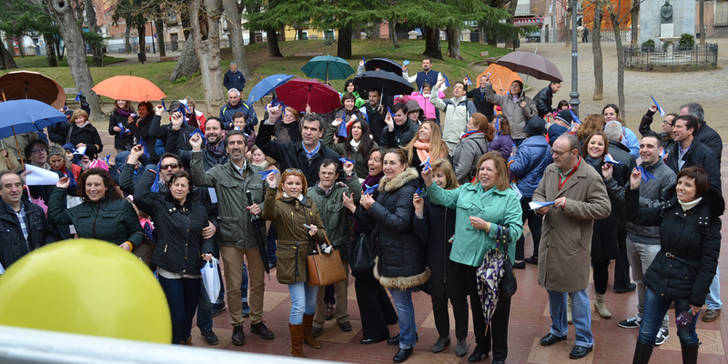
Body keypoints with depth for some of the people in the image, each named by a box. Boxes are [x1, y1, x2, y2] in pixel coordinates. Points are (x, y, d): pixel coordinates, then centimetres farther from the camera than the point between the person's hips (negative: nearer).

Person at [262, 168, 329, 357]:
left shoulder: (311, 205, 9)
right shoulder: (279, 205, -7)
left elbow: (323, 232, 12)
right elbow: (268, 214, -31)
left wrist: (316, 232, -11)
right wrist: (271, 190, -44)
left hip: (312, 257, 6)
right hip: (291, 260, -5)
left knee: (311, 301, 18)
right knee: (298, 305, -7)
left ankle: (308, 335, 41)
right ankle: (296, 349, 7)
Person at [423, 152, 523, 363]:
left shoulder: (510, 197, -5)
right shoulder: (466, 190, 11)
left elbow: (515, 231, -13)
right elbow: (444, 198, 4)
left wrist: (487, 226, -18)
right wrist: (429, 182, -11)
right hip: (468, 260, 4)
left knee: (497, 310, 8)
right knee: (476, 306, 18)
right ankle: (481, 345, 38)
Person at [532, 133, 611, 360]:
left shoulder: (591, 177, -15)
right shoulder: (550, 170, 6)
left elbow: (604, 208, -17)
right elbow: (538, 193, 19)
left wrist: (570, 205, -24)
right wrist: (540, 205, -5)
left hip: (573, 245, -6)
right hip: (550, 240, 6)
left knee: (577, 292, 3)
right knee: (553, 288, 19)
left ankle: (584, 340, 20)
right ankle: (558, 330, 39)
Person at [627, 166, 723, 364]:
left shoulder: (709, 221, -13)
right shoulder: (669, 209, 1)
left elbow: (709, 263, -12)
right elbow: (635, 216, 7)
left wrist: (698, 297, -14)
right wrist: (634, 189, -5)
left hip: (687, 287, -4)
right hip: (659, 280, 4)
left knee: (686, 335, 14)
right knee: (646, 332, 10)